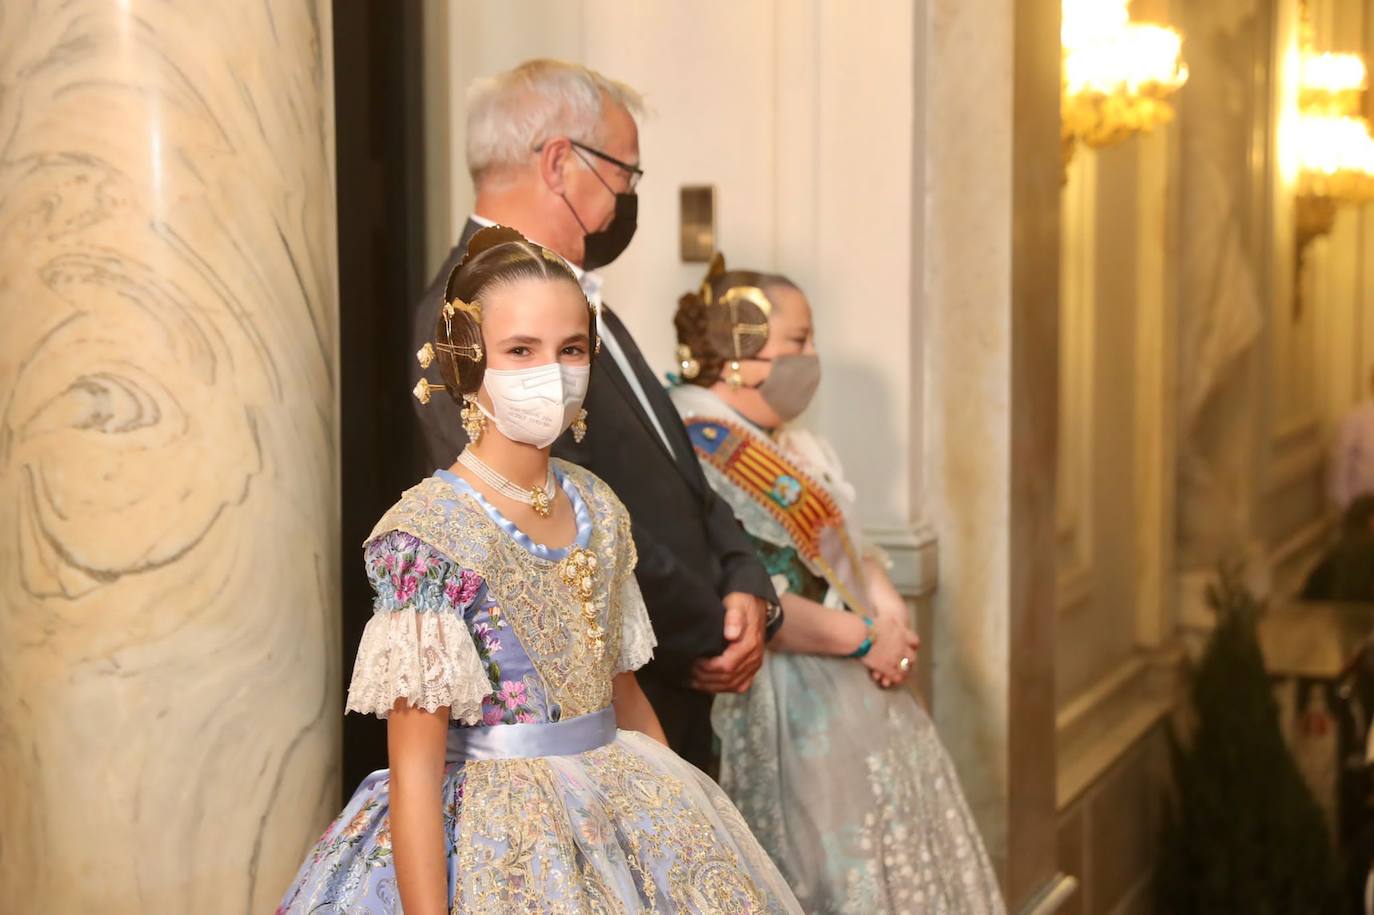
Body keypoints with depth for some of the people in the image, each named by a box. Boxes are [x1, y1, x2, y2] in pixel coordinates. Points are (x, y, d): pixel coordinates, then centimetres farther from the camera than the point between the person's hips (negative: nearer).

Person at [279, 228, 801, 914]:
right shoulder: (428, 531, -17)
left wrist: (682, 809, 13)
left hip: (624, 821, 7)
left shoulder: (599, 509, 3)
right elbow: (415, 768, -17)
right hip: (495, 853, -6)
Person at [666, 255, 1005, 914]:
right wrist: (862, 635, -17)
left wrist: (889, 611, -4)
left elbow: (851, 549, 18)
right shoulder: (696, 448, -16)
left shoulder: (793, 445, 16)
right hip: (782, 713, -10)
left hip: (852, 696, 10)